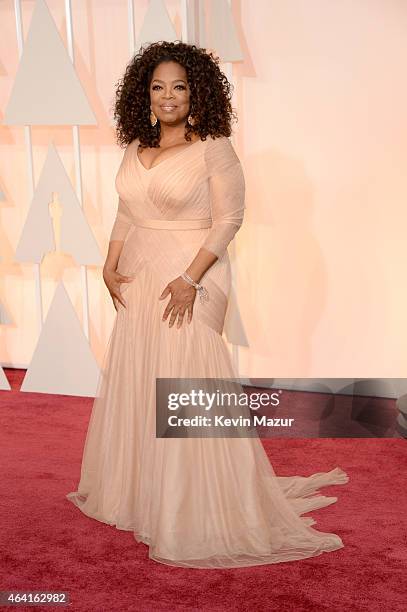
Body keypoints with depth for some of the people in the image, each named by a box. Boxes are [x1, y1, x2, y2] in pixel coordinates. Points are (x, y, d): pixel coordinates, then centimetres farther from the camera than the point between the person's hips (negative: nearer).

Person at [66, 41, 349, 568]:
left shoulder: (213, 148, -7)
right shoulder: (136, 149, 12)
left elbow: (228, 219, -12)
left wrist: (190, 278, -20)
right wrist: (110, 266, 4)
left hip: (190, 282, -7)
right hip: (137, 282, 7)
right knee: (132, 383, 12)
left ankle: (194, 511, 9)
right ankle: (137, 490, 31)